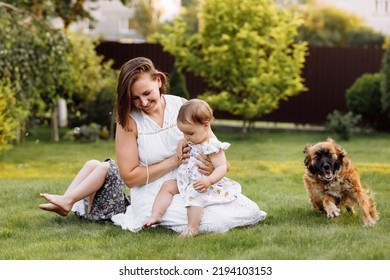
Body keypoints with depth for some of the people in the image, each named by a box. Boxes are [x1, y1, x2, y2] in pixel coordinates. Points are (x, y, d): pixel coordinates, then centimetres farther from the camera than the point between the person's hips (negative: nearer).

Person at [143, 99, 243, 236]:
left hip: (201, 185, -10)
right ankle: (156, 215, -7)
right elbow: (186, 141, 32)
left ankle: (192, 228, -40)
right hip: (187, 181, 10)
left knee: (194, 196, -36)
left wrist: (209, 180, -42)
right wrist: (181, 143, 7)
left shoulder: (212, 146, -21)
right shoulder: (195, 139, 7)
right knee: (167, 186, 2)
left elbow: (222, 167, -26)